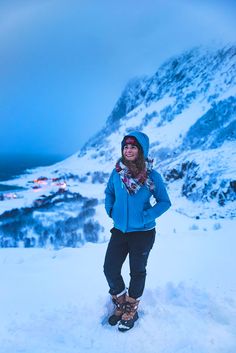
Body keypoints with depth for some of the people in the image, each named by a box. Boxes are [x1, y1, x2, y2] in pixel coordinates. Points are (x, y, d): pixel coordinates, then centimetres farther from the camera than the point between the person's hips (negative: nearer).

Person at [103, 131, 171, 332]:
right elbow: (109, 192, 12)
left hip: (143, 233, -3)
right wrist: (110, 211, -2)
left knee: (137, 272, 14)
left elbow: (164, 202, -8)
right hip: (119, 231, 3)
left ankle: (131, 310, 39)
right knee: (110, 270, 7)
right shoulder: (117, 172, -6)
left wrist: (145, 217, -19)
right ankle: (121, 304, 36)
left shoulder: (152, 176, -15)